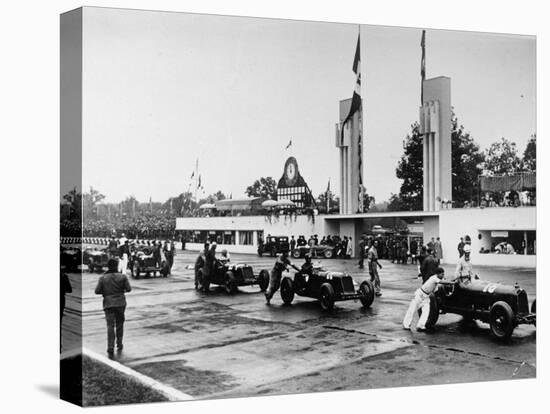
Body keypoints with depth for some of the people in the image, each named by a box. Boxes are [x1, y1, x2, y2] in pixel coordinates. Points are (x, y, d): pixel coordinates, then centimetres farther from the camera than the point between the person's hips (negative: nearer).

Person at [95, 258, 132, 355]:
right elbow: (129, 289, -4)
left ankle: (110, 348, -14)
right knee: (119, 324, 18)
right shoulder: (122, 277, -2)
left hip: (108, 304, -1)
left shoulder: (103, 278, -1)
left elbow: (97, 291, -4)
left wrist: (105, 291, 13)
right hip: (120, 303, 1)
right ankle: (119, 344, 23)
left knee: (110, 326, -3)